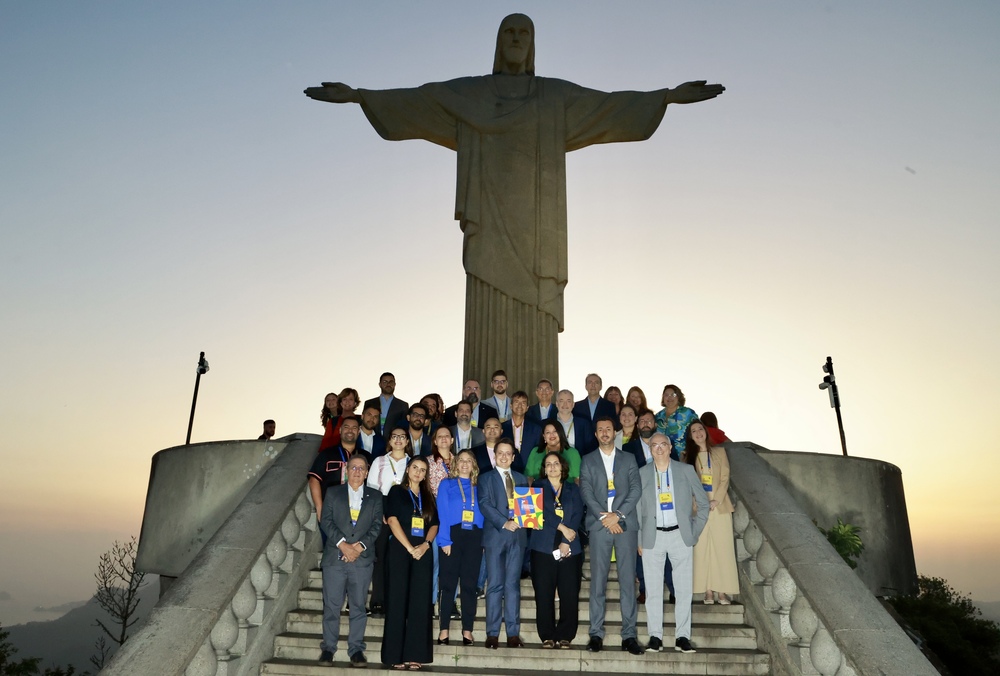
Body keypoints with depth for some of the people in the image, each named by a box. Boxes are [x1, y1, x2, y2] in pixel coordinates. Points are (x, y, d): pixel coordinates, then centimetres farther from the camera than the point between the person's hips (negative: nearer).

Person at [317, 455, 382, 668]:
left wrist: (360, 545, -11)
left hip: (363, 558, 0)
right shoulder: (333, 492, 10)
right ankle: (328, 648, 13)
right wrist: (343, 544, -11)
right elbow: (326, 520, 0)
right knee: (331, 605, 3)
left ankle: (356, 650, 9)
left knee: (358, 606, 3)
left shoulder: (375, 496, 12)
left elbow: (377, 524, 3)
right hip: (335, 556, 0)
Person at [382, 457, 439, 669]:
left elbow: (434, 525, 10)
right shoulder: (397, 491, 4)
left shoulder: (428, 497, 15)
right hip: (400, 550, -4)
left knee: (420, 603, 2)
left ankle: (414, 654, 7)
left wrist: (425, 545, -10)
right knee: (398, 601, -2)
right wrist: (409, 548, -14)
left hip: (422, 552, 4)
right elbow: (392, 520, -8)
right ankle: (395, 654, 3)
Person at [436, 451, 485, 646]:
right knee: (448, 583, 0)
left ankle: (467, 630, 11)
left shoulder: (478, 487, 14)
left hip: (474, 537, 2)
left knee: (469, 584, 4)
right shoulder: (446, 484, 7)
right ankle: (444, 629, 7)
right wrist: (445, 540, -12)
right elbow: (442, 514, -2)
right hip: (453, 536, -2)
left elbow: (483, 513, 9)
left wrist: (483, 541, -2)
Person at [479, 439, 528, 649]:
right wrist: (504, 523, -17)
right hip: (495, 535, -2)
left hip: (517, 536, 3)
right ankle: (493, 633, 4)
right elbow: (485, 505, -7)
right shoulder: (486, 478, 6)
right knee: (495, 585, -1)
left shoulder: (521, 479, 16)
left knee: (513, 584, 4)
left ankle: (513, 633, 8)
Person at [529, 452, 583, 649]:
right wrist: (562, 528, -12)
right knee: (544, 594, -2)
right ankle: (547, 636, 8)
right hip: (544, 547, -1)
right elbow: (541, 511, -5)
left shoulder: (573, 489, 14)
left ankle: (565, 635, 9)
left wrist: (566, 542, -9)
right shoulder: (538, 487, 10)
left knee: (569, 594, -2)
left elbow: (578, 516, 2)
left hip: (569, 548, 1)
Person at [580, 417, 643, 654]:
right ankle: (596, 633, 6)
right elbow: (586, 492, 1)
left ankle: (629, 635, 5)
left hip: (625, 524, 0)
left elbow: (636, 489, 3)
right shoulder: (588, 461, 12)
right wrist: (604, 516, -10)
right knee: (598, 580, 0)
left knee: (627, 579, 0)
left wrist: (618, 514, -9)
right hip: (599, 525, 0)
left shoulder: (628, 459, 13)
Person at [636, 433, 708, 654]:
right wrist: (639, 540, 2)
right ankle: (655, 636, 10)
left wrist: (695, 531, 3)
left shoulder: (686, 470, 4)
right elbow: (637, 509, 7)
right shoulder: (642, 474, 4)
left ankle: (682, 637, 10)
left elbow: (703, 502, 9)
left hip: (680, 536, 0)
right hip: (653, 537, 0)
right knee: (653, 589, 2)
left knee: (684, 589, 1)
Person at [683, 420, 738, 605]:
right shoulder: (688, 456, 8)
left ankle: (722, 590, 3)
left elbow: (725, 478, 2)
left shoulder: (719, 452, 7)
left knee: (722, 547, -2)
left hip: (719, 505, 0)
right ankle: (708, 590, 5)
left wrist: (716, 501, -10)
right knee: (702, 548, 0)